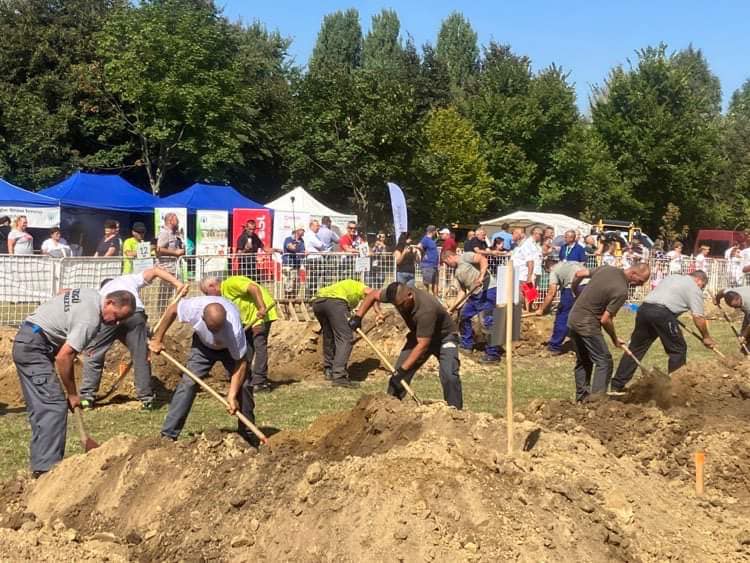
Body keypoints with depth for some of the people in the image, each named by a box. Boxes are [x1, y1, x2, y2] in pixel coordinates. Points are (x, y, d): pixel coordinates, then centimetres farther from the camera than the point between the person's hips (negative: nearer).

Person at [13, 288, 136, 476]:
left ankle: (40, 464, 12)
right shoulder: (90, 320, -24)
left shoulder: (92, 294, 5)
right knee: (54, 405, -16)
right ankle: (46, 466, -21)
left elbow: (63, 293, 25)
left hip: (25, 342, 11)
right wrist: (72, 394, -14)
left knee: (40, 407, 9)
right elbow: (63, 357, -24)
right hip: (34, 348, -11)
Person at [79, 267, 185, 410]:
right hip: (135, 313, -1)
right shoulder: (130, 279, 40)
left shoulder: (101, 292, 41)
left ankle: (87, 397, 17)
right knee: (141, 357, 11)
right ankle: (146, 398, 15)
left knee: (93, 355, 18)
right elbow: (155, 271, 24)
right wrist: (177, 283, 13)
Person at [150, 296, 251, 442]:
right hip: (203, 344, 2)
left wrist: (232, 395, -35)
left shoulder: (234, 328, -43)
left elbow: (240, 362, -32)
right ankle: (168, 434, -9)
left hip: (231, 347, -1)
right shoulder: (193, 307, -37)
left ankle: (248, 435, 3)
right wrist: (157, 340, -5)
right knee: (188, 382, -12)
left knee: (241, 384, -13)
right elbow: (172, 309, -13)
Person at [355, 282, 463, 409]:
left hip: (444, 337, -6)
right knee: (398, 373, -3)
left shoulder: (426, 309, -40)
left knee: (449, 375, -25)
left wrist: (403, 370, -36)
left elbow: (422, 345, -37)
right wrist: (358, 317, -10)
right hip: (419, 335, 6)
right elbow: (373, 295, -1)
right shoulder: (397, 295, -21)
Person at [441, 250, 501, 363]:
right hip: (475, 294, 10)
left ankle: (493, 354, -10)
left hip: (488, 290, -10)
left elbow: (483, 260, -20)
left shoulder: (465, 257, -5)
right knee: (464, 316, 20)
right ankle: (467, 345, 34)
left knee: (487, 322, -14)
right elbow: (462, 291, 20)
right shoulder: (457, 273, 20)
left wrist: (481, 276, -32)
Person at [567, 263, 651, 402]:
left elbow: (578, 274, 11)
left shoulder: (607, 269, 2)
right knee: (604, 361, -2)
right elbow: (605, 320, -18)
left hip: (573, 319, 9)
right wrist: (615, 339, -2)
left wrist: (574, 292, 29)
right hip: (587, 325, -9)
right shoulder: (621, 291, -20)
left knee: (583, 361, 19)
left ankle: (582, 396, 25)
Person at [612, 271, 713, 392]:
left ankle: (616, 386, 10)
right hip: (662, 313, -7)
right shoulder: (694, 288, 8)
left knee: (635, 348, 11)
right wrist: (706, 337, 13)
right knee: (678, 349, 8)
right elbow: (698, 317, 2)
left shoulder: (672, 277, 30)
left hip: (644, 308, 7)